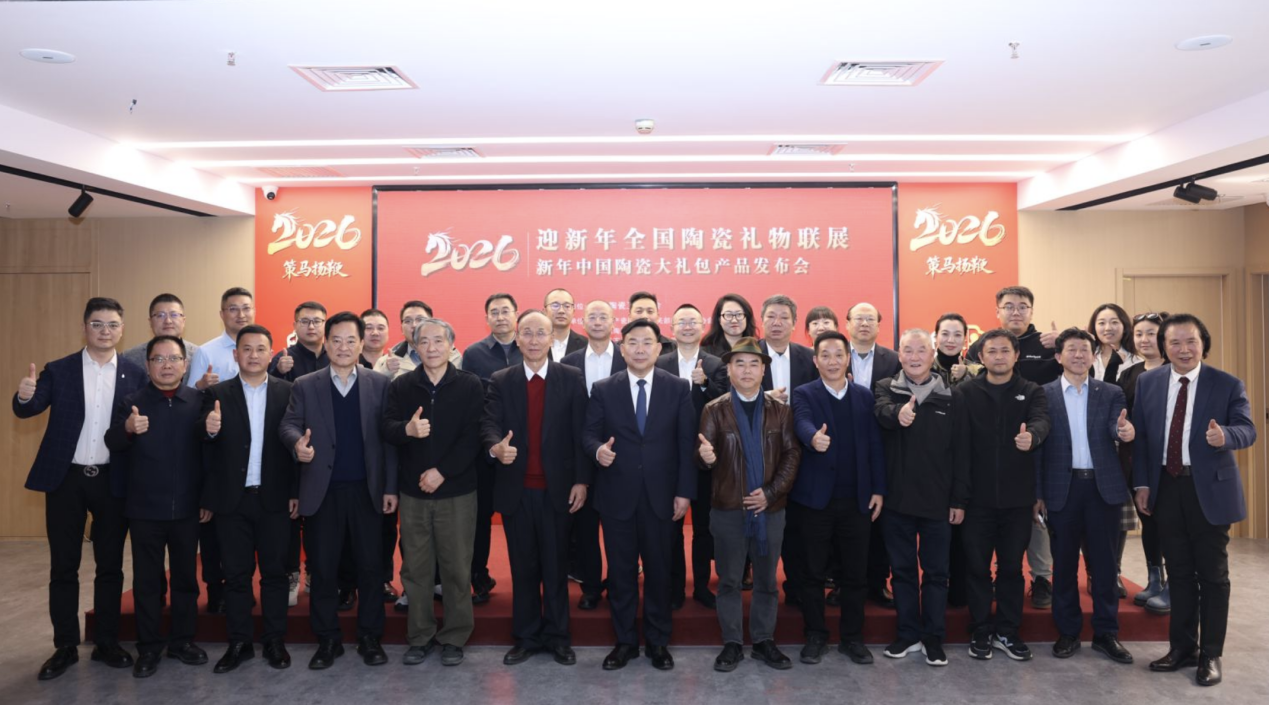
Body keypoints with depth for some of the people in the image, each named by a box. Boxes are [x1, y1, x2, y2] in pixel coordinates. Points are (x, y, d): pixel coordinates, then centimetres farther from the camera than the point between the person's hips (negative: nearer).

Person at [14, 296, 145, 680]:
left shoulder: (135, 375, 2)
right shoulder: (58, 370, 2)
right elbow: (26, 411, -8)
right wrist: (25, 396, -29)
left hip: (112, 481, 0)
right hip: (66, 478, 0)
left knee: (110, 565, 9)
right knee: (63, 567, 7)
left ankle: (107, 642, 21)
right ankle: (65, 646, 19)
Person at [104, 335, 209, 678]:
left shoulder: (199, 402, 0)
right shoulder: (130, 403, -1)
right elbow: (112, 444, -14)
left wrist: (208, 499, 0)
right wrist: (127, 429, -37)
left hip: (186, 508, 1)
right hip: (144, 509, -1)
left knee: (185, 576, 11)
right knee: (146, 579, 8)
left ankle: (183, 640, 25)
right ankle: (149, 647, 20)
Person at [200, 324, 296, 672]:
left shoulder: (287, 392, 0)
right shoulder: (217, 394, 2)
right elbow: (204, 442, -6)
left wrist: (296, 491, -5)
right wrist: (209, 429, -29)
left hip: (274, 498, -1)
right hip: (232, 499, 1)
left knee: (275, 571, 8)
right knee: (236, 574, 10)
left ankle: (275, 641, 20)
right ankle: (239, 643, 22)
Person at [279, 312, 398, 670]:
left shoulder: (379, 384, 3)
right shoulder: (305, 385, 6)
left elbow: (388, 436, 1)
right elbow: (288, 424, -2)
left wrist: (391, 487, -3)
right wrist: (298, 442, -27)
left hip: (367, 490, 0)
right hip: (322, 491, 1)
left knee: (370, 566, 7)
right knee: (322, 568, 8)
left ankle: (370, 637, 20)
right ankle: (327, 640, 22)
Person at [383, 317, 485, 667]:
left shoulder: (470, 385, -2)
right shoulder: (401, 385, 5)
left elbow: (472, 436, -8)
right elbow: (387, 428, -4)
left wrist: (441, 472, -14)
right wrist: (407, 429, -26)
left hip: (457, 491, -2)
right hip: (413, 492, 2)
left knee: (457, 568, 4)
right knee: (415, 568, 9)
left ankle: (454, 638, 19)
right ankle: (420, 637, 23)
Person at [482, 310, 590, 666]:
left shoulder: (572, 379, 0)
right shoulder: (500, 381, 4)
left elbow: (580, 432, -2)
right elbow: (489, 423, -8)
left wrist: (581, 480, -7)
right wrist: (496, 447, -30)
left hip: (557, 488, -1)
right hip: (516, 488, 1)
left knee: (556, 566, 9)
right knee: (522, 567, 12)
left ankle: (558, 636, 23)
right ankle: (525, 637, 25)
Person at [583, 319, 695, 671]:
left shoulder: (679, 388, 1)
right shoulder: (603, 389, 2)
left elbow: (687, 443, -1)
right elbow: (589, 433, 3)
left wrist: (684, 491, -5)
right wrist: (598, 449, -21)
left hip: (660, 495, 0)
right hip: (617, 495, 1)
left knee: (659, 570, 10)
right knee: (620, 571, 10)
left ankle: (658, 641, 27)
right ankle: (624, 640, 25)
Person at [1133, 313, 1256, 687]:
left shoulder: (1228, 384, -4)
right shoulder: (1147, 382, 4)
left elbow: (1247, 429, -9)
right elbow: (1140, 435, 6)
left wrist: (1225, 435, -33)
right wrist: (1142, 483, 1)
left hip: (1209, 488, -3)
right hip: (1166, 487, 3)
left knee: (1212, 574, 6)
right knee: (1178, 573, 13)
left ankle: (1210, 655, 18)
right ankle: (1182, 648, 25)